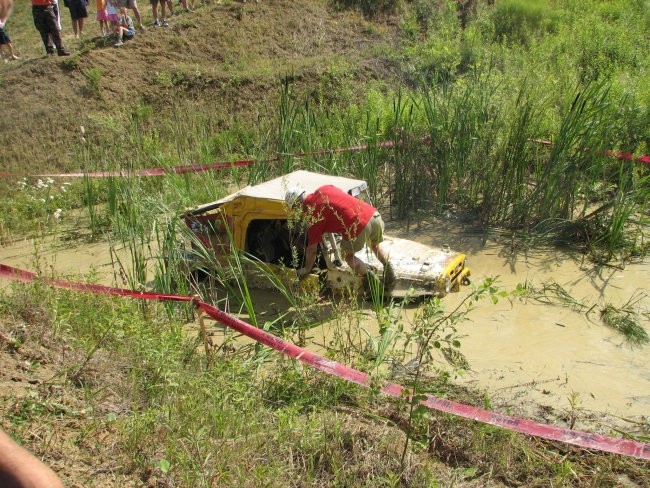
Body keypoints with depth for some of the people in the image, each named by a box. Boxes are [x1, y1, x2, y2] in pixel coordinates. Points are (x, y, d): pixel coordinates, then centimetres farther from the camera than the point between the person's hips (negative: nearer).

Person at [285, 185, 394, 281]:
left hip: (359, 225, -7)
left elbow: (312, 249, 9)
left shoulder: (313, 213, 1)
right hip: (374, 214, 7)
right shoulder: (324, 188, 16)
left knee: (348, 255, 21)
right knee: (375, 246, 35)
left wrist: (307, 269, 24)